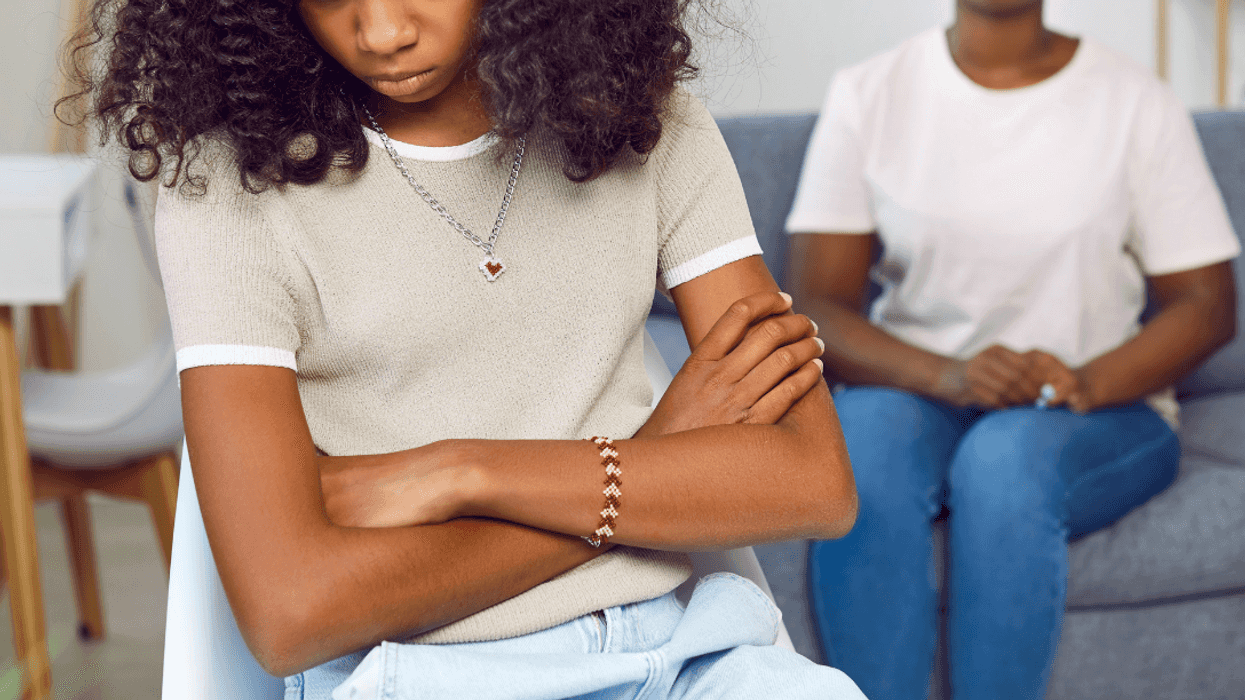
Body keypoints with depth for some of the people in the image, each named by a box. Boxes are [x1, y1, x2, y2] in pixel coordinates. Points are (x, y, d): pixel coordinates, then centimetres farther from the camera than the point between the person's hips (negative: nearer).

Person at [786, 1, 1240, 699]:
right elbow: (816, 307, -4)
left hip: (1105, 411, -1)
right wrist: (946, 376, -23)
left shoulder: (1137, 102, 0)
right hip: (914, 392, 1)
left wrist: (1087, 383, -20)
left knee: (1006, 456, -35)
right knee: (865, 433, -33)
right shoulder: (867, 94, 2)